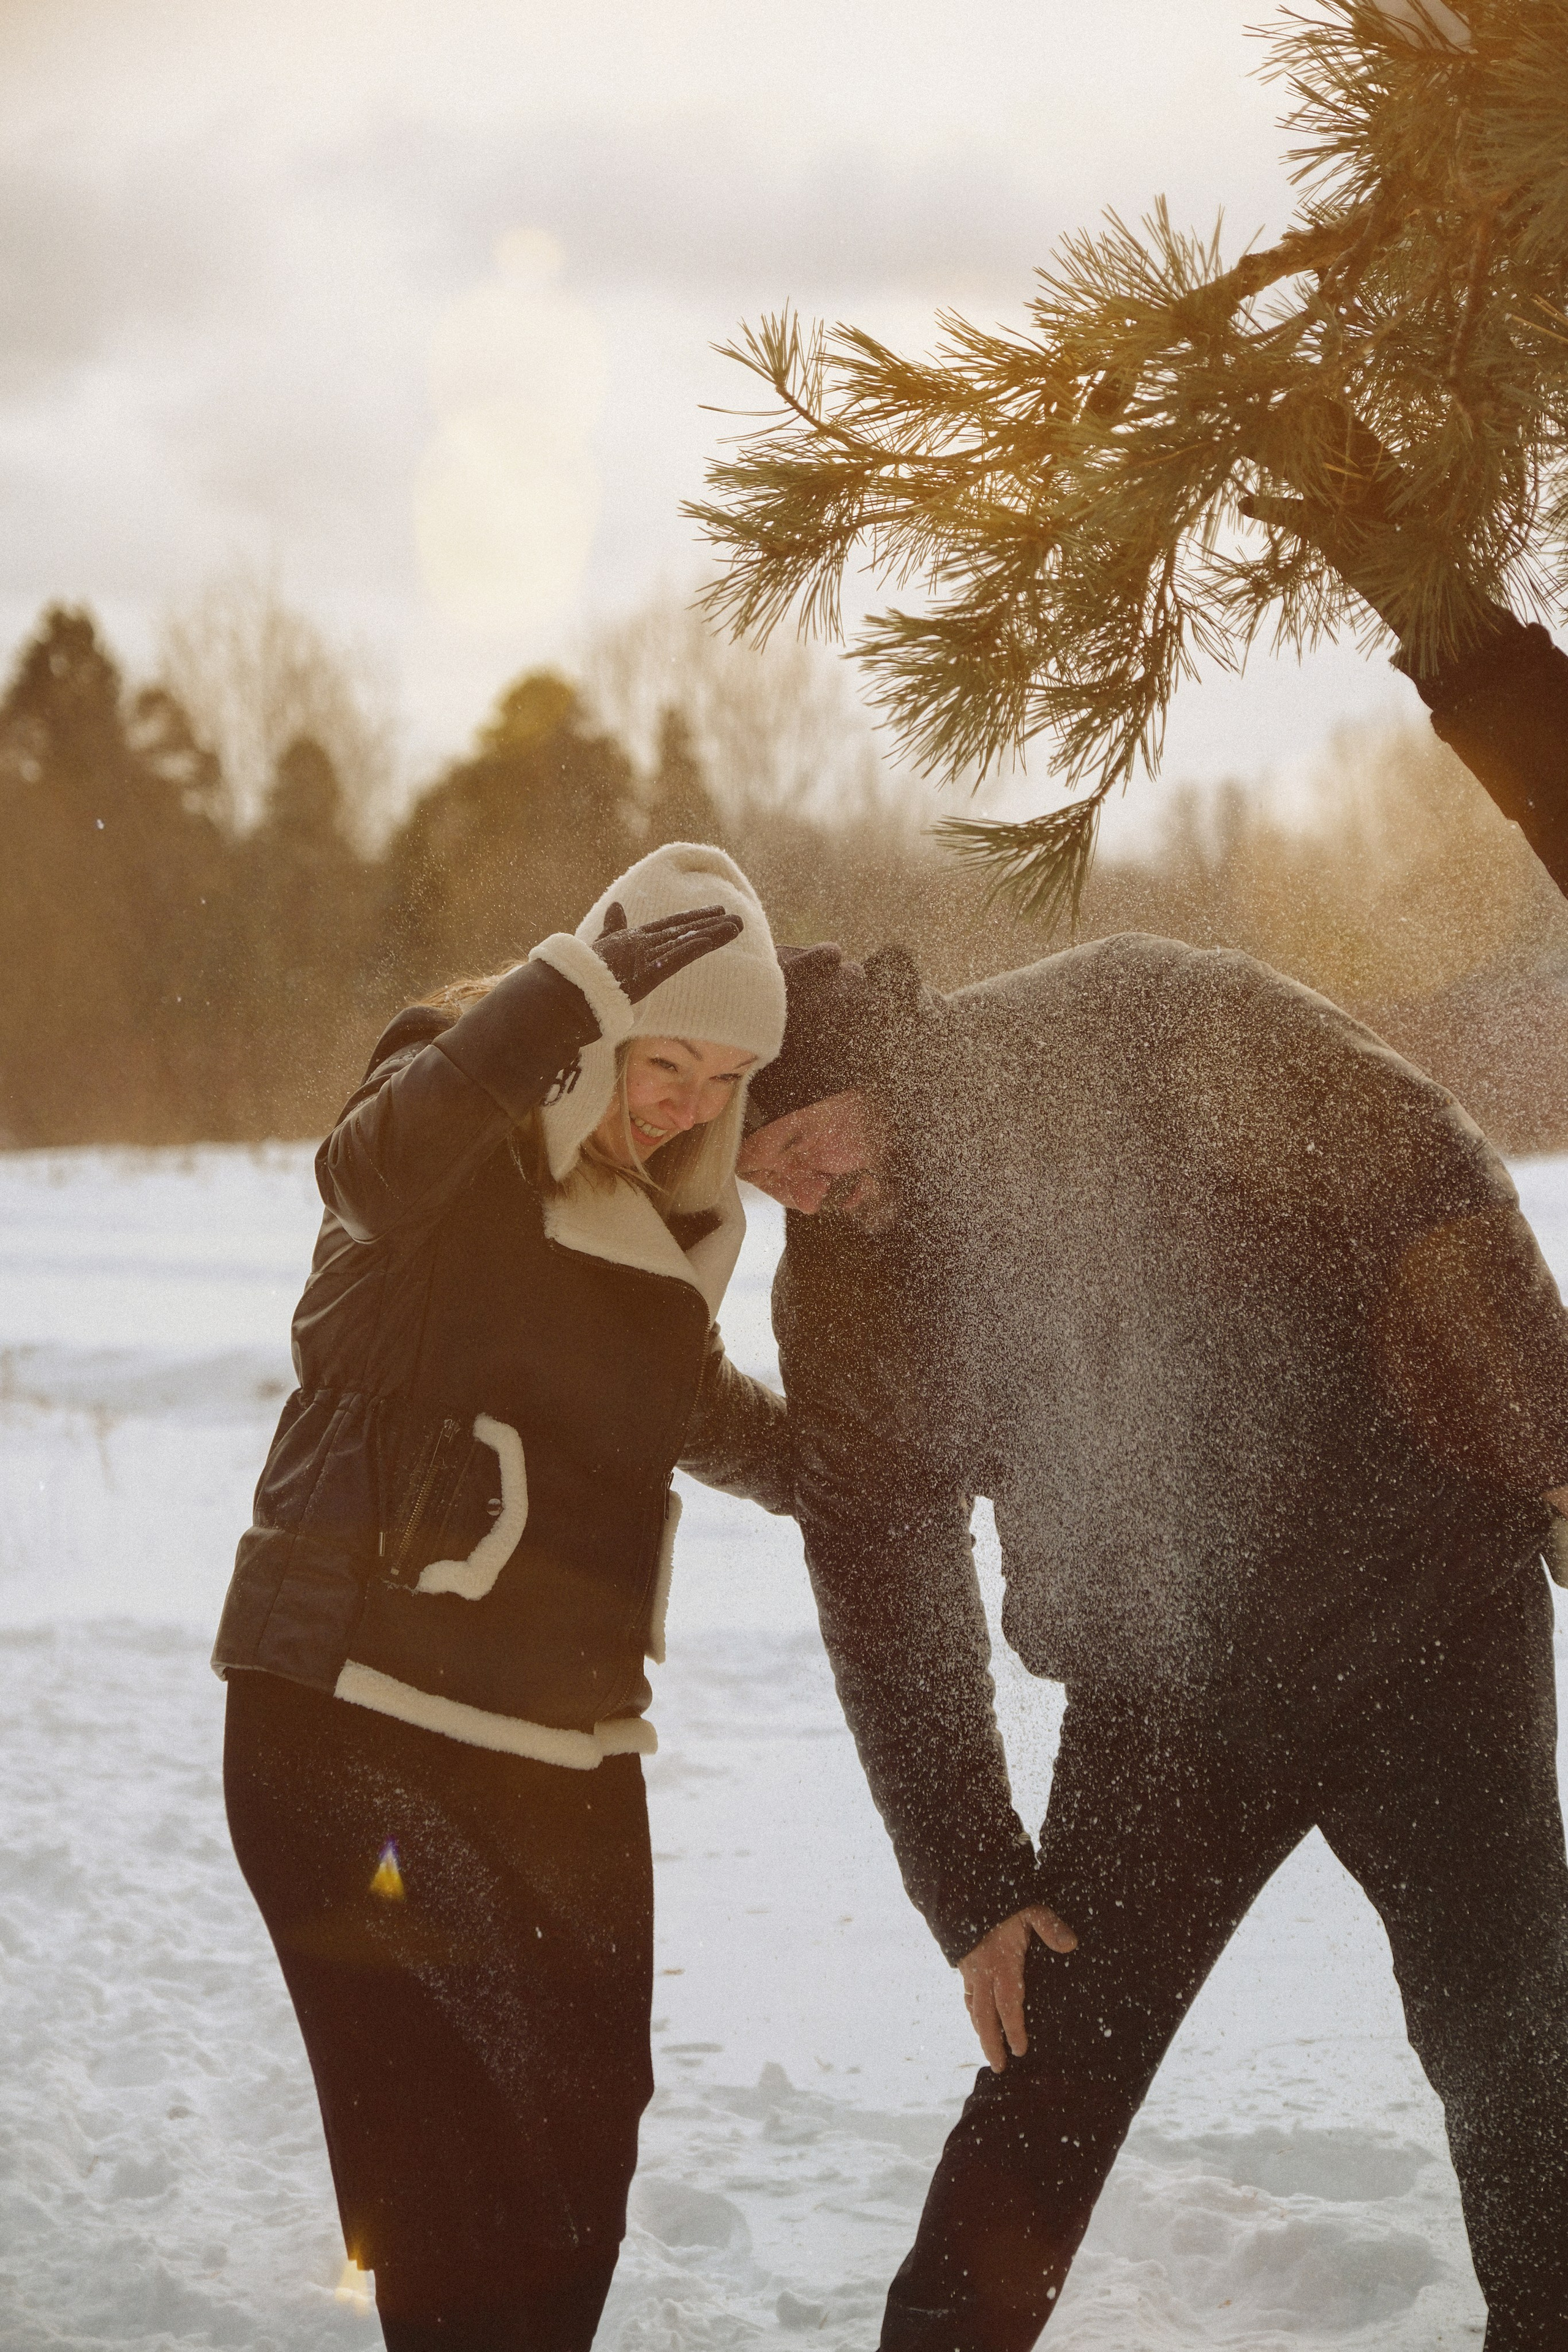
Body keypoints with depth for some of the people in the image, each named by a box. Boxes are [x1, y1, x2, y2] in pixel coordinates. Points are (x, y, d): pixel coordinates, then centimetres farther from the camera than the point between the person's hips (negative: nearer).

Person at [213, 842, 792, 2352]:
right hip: (356, 1727, -7)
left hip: (566, 1753, 7)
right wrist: (592, 980, -41)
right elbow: (372, 1159, -36)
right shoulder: (461, 1152, -10)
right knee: (453, 2178, -10)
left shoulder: (665, 1217, 12)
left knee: (582, 2151, 11)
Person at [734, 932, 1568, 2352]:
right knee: (1050, 2077, 1)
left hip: (1420, 1608, -3)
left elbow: (1433, 1193, -13)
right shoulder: (836, 1299, -1)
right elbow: (886, 1594, 4)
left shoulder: (1141, 1029, -14)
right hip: (1158, 1689, 3)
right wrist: (972, 1885, 1)